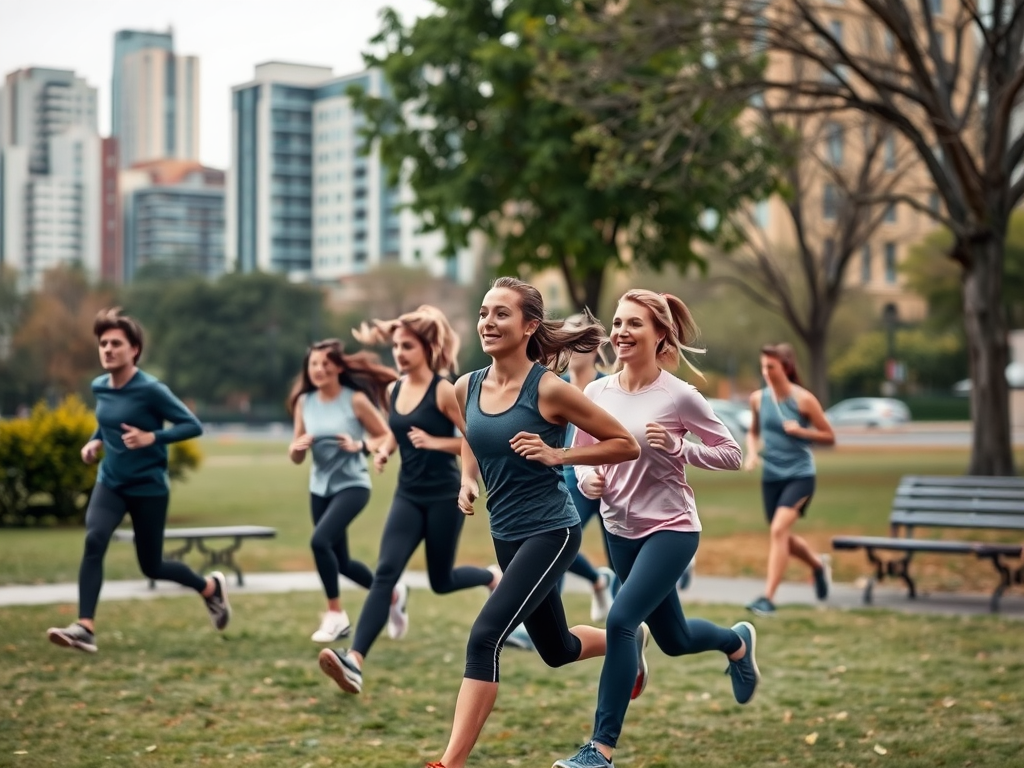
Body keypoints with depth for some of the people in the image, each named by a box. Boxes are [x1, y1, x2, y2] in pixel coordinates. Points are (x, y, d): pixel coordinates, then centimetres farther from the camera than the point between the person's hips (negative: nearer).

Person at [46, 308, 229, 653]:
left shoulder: (151, 389, -18)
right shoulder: (99, 387, 0)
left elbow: (193, 426, -15)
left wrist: (151, 438, -27)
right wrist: (95, 441, 2)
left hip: (149, 487, -4)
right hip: (110, 483, 4)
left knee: (151, 567, 7)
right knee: (94, 541, -22)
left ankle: (210, 587, 36)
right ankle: (85, 628, -24)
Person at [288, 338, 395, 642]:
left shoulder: (355, 400, -11)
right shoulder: (304, 402, 2)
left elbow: (387, 437, -6)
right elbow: (296, 457, 7)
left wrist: (359, 445, -23)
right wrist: (297, 447, -16)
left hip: (352, 485, -6)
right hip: (320, 488, 6)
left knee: (320, 541, -26)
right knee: (341, 562, 12)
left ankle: (335, 614, -9)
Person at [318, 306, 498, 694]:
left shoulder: (444, 390, -13)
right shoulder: (395, 389, 5)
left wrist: (433, 442, -23)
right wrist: (383, 452, 3)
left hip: (445, 497, -4)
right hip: (408, 496, 5)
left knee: (441, 581, 10)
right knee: (385, 573, -13)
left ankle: (494, 579, 44)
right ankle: (354, 661, -23)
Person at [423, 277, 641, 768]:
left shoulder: (548, 390, -17)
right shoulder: (467, 389, -1)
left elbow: (626, 445, -10)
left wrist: (556, 455, -21)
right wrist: (468, 480, 1)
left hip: (550, 531, -7)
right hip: (506, 535, 7)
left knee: (484, 639, -20)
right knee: (556, 650, 23)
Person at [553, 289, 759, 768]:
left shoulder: (678, 396, -14)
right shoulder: (596, 393, -2)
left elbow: (731, 455, -8)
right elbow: (580, 455, 10)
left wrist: (677, 448, -22)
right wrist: (586, 480, -12)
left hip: (671, 528, -6)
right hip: (621, 530, 6)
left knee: (621, 620, -23)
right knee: (673, 640, 18)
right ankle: (737, 641, 54)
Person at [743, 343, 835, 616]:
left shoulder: (803, 399, -10)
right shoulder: (758, 399, 2)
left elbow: (830, 437, -3)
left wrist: (800, 431, -18)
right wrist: (752, 452, -1)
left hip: (799, 474, -5)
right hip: (771, 476, 5)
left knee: (778, 530, -21)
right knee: (783, 537, 14)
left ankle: (768, 597, -20)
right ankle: (818, 564, 45)